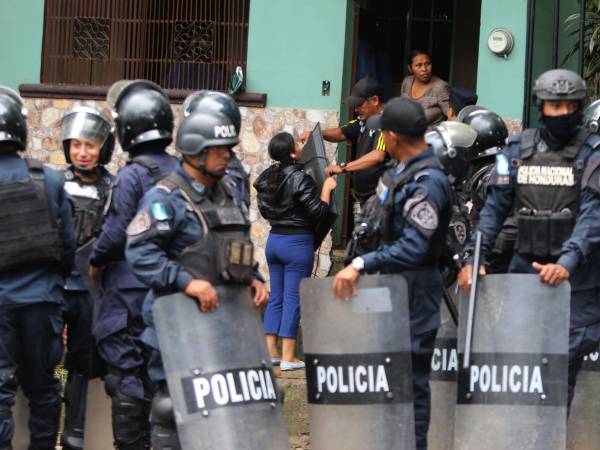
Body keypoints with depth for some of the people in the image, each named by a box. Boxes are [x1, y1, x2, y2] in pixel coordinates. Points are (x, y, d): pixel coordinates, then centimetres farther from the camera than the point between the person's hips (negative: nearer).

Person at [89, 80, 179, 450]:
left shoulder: (132, 175, -16)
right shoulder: (181, 171, 4)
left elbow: (116, 234, -16)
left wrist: (96, 262, 1)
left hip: (130, 289, -6)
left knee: (126, 371, -1)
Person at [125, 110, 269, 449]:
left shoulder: (228, 196, 16)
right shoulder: (167, 199, -11)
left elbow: (242, 249, 27)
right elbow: (140, 252, -21)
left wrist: (254, 279, 9)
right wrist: (187, 282, -27)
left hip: (224, 320, 8)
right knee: (176, 402, -3)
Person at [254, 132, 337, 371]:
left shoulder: (265, 178, 4)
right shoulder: (300, 179, -17)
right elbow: (318, 212, -17)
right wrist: (326, 188, -5)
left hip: (274, 240, 7)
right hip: (298, 242, -7)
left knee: (276, 297, 13)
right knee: (293, 298, -2)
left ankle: (271, 352, 14)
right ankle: (288, 357, -1)